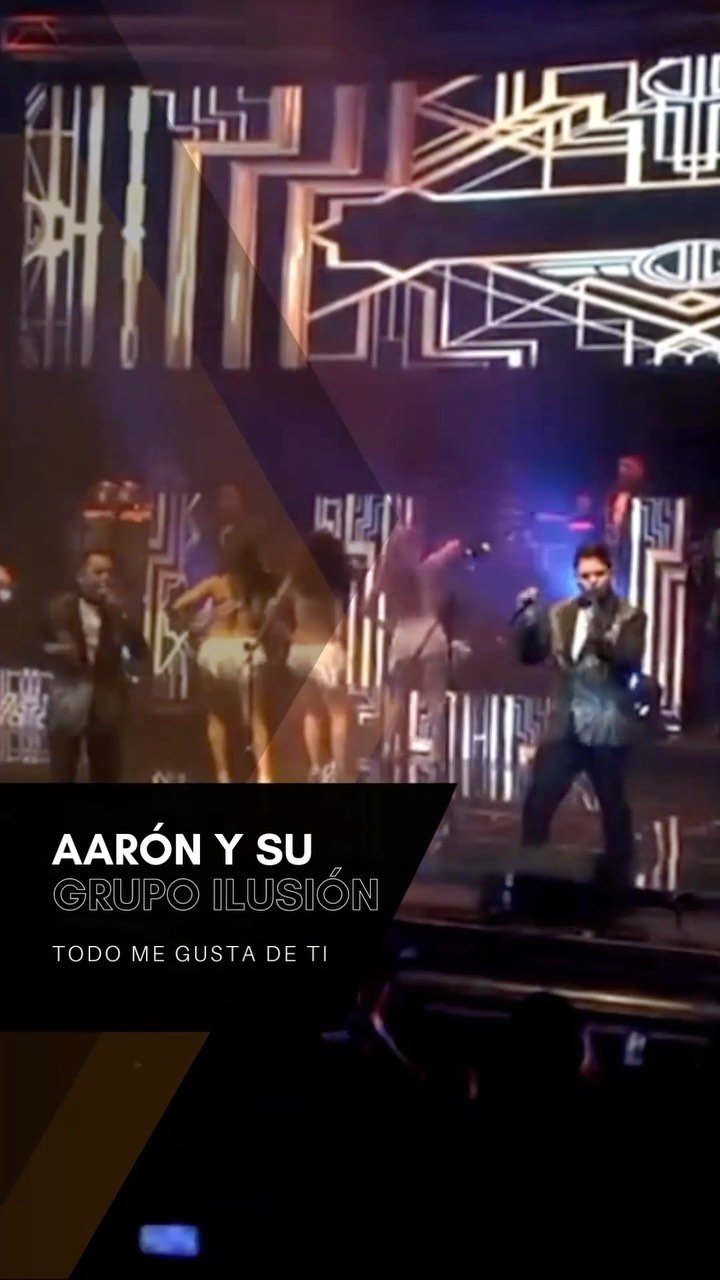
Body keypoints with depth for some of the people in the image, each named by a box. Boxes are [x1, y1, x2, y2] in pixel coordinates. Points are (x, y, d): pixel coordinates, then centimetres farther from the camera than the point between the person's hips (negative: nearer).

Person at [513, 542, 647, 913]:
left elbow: (631, 661, -18)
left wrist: (602, 637, -33)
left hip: (607, 729, -3)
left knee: (614, 809, 8)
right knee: (537, 803, 0)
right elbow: (530, 656, 5)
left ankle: (615, 882, 20)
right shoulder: (559, 614, 9)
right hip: (565, 726, 3)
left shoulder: (630, 617, -2)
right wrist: (527, 618, -11)